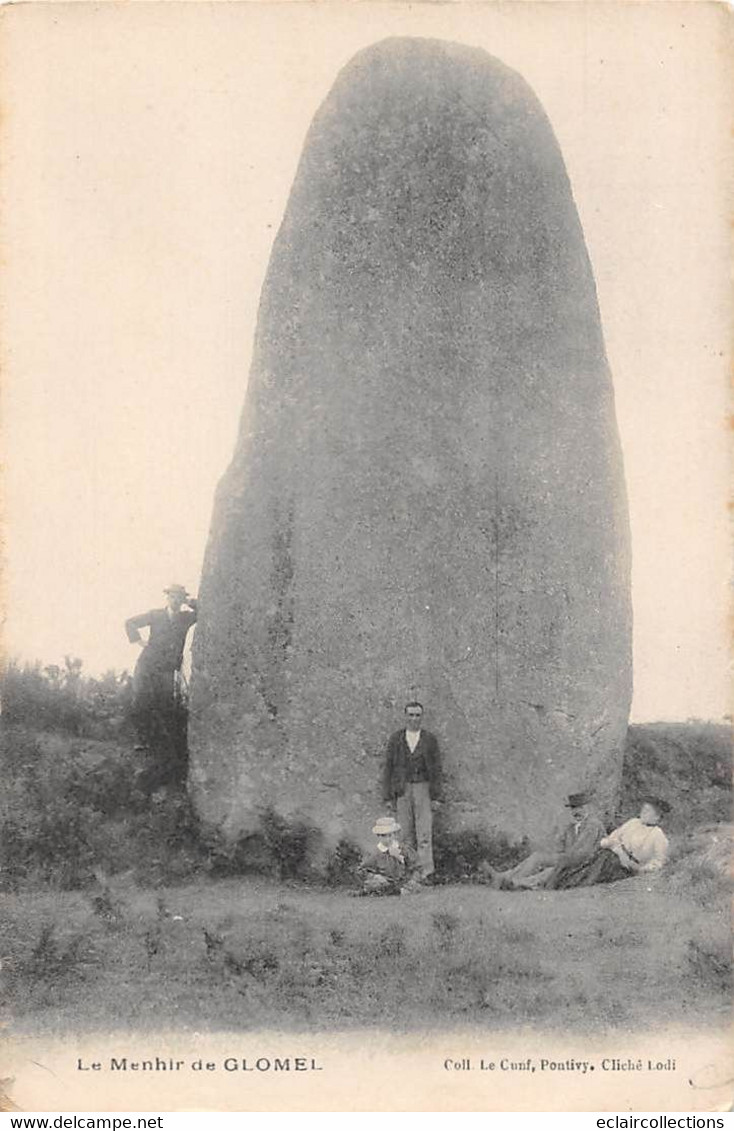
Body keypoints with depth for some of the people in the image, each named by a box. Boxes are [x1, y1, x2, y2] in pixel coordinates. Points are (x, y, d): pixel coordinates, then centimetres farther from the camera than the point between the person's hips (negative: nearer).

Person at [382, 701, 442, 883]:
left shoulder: (430, 739, 3)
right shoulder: (395, 739, 5)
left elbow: (436, 769, 1)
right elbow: (388, 767, 6)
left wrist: (436, 797, -5)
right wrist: (388, 796, 1)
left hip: (423, 788, -1)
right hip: (402, 789, 2)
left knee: (424, 832, -9)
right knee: (406, 834, 2)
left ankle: (426, 872, -12)